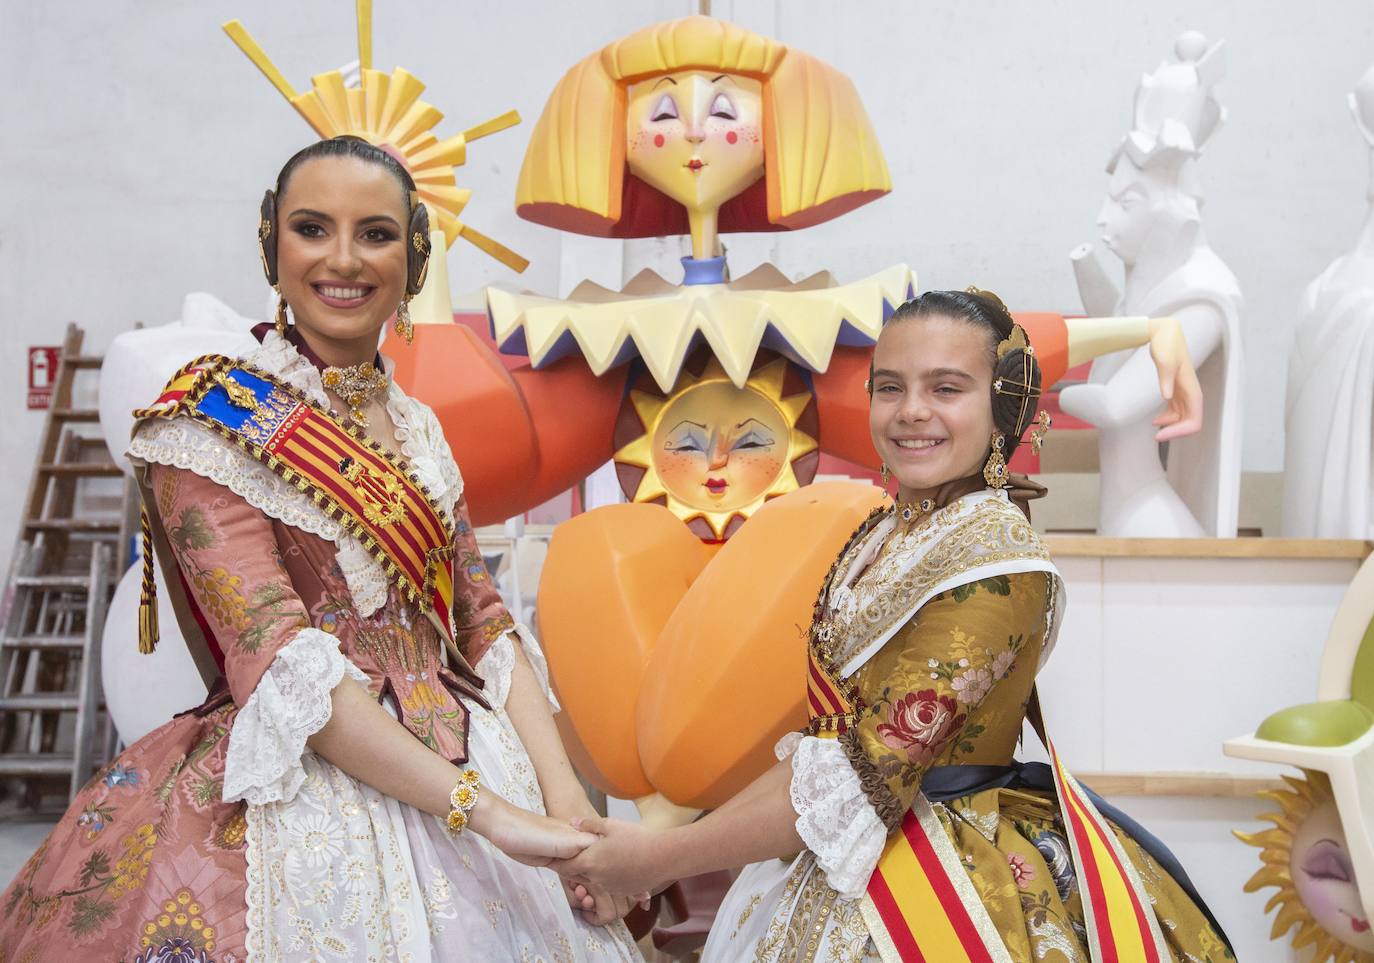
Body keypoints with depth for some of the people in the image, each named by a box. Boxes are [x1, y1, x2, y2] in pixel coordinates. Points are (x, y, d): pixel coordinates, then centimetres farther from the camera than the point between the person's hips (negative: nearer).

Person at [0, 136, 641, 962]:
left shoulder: (417, 429, 10)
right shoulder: (210, 423, -8)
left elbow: (484, 624, 8)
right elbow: (277, 660, -16)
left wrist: (567, 797, -8)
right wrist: (486, 810, -22)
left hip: (466, 766, 5)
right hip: (306, 796, -5)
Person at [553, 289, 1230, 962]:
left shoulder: (994, 556, -22)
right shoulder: (882, 536, 4)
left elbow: (869, 776, -24)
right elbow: (830, 736, 8)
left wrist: (662, 858, -18)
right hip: (849, 869, 7)